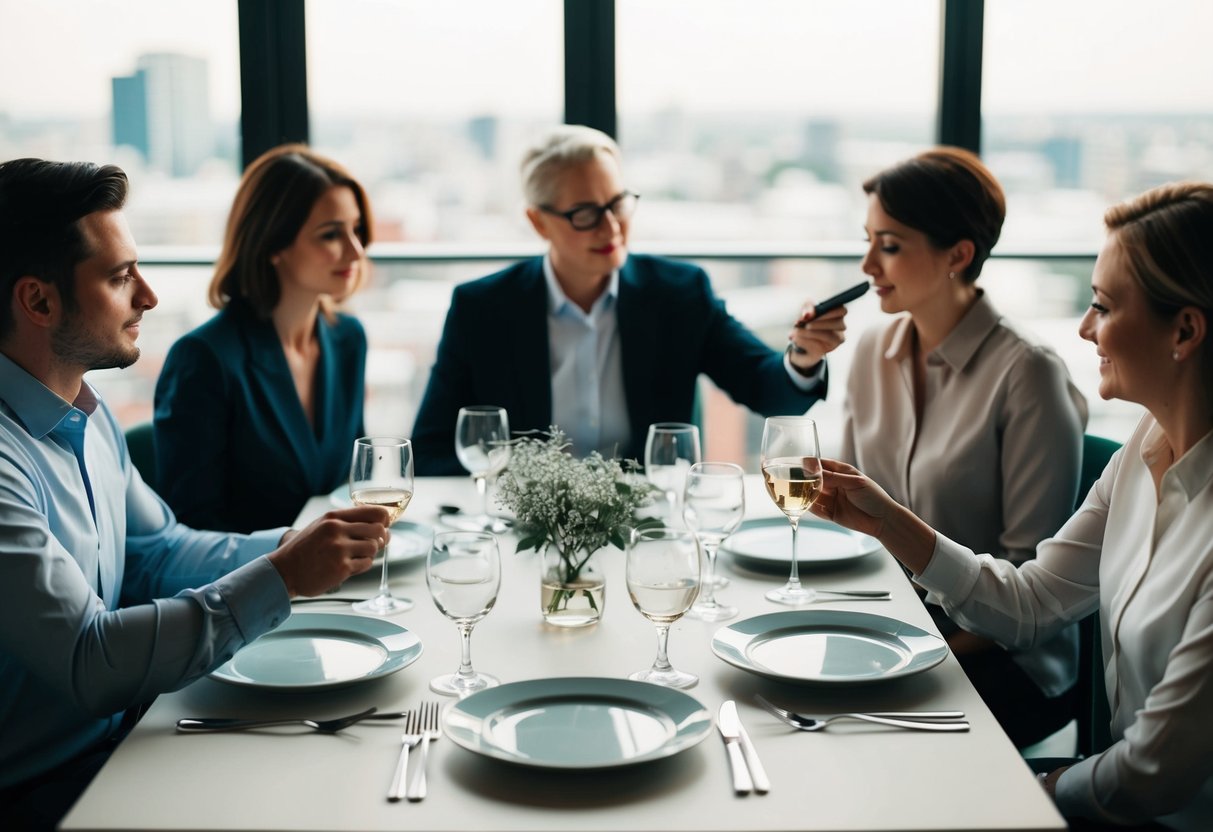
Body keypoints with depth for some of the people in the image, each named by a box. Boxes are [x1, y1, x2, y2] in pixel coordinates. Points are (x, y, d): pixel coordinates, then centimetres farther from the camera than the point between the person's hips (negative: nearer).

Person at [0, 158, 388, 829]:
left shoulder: (85, 411, 7)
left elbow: (156, 550, 15)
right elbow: (90, 664, -27)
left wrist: (293, 547, -1)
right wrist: (280, 578, -24)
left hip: (118, 738, 8)